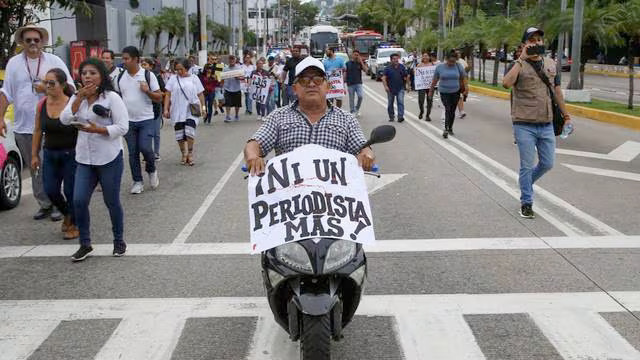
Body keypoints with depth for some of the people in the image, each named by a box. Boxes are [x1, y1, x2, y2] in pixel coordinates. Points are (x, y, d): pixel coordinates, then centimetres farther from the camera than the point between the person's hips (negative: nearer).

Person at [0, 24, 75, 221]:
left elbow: (70, 87, 3)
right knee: (35, 169, 8)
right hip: (24, 127, 3)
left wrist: (48, 88, -13)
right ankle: (45, 204, 17)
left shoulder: (54, 61, 4)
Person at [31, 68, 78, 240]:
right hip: (50, 154, 5)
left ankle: (74, 224, 24)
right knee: (50, 190, 5)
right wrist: (34, 154, 9)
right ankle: (67, 214, 34)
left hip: (71, 154, -5)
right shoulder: (42, 104, 0)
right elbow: (38, 131, 9)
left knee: (70, 191, 2)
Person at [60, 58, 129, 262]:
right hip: (84, 159, 5)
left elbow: (122, 127, -12)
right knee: (79, 201, -4)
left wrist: (97, 129, -21)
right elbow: (65, 119, -6)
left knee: (112, 201, 6)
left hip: (109, 158, -4)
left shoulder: (112, 97, -7)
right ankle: (85, 244, 11)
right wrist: (80, 97, -12)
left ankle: (119, 241, 25)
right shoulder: (77, 98, 10)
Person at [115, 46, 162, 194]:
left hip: (146, 120, -3)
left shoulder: (148, 75, -5)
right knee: (132, 152, 6)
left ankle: (151, 170, 15)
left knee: (145, 148, -14)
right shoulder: (120, 78, 5)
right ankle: (137, 181, 16)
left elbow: (159, 98, -3)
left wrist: (147, 91, -21)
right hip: (128, 121, 3)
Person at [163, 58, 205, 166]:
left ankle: (190, 153, 4)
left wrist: (203, 108, 6)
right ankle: (184, 155, 21)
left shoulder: (194, 78, 6)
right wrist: (166, 109, -2)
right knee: (179, 135, 4)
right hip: (177, 112, 2)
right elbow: (168, 95, 5)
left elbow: (200, 94, 9)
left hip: (191, 111, -2)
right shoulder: (173, 79, 6)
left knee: (189, 132, -16)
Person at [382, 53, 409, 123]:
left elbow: (406, 76, 16)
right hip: (390, 89, 0)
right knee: (390, 103, 8)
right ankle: (391, 117, 21)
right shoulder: (388, 68, 0)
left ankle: (400, 117, -15)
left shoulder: (402, 67, 6)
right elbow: (384, 78, -7)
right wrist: (385, 86, -18)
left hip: (400, 89, 0)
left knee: (400, 102, -12)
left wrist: (406, 78, -3)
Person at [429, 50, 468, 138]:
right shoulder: (440, 67, -4)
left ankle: (450, 128, 24)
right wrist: (431, 91, 8)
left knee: (452, 111, 8)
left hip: (455, 92, 2)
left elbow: (463, 79, 7)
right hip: (444, 92, -2)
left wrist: (465, 88, 5)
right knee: (447, 109, -14)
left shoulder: (458, 66, -2)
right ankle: (446, 129, -15)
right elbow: (435, 80, 4)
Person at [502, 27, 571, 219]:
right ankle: (526, 203, 15)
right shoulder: (519, 65, -6)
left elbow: (557, 90, 20)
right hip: (525, 125, -5)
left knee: (547, 164, 11)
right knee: (527, 166, 1)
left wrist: (565, 115, 22)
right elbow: (506, 83, -27)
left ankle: (525, 183, 37)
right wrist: (522, 59, -25)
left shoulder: (551, 64, 11)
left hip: (547, 125, 5)